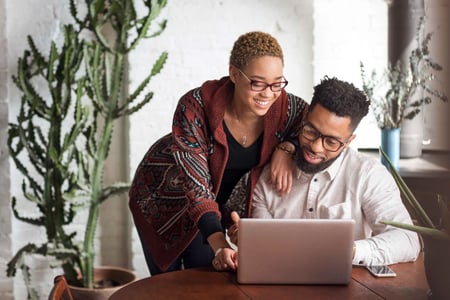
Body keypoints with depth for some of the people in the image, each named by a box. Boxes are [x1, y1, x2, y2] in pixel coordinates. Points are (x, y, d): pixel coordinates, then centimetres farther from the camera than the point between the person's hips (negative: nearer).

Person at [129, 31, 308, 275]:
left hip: (219, 204, 3)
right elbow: (196, 186, -34)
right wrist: (219, 244, -46)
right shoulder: (195, 107, -34)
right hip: (163, 199, -3)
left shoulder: (284, 107, -24)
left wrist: (286, 147, -24)